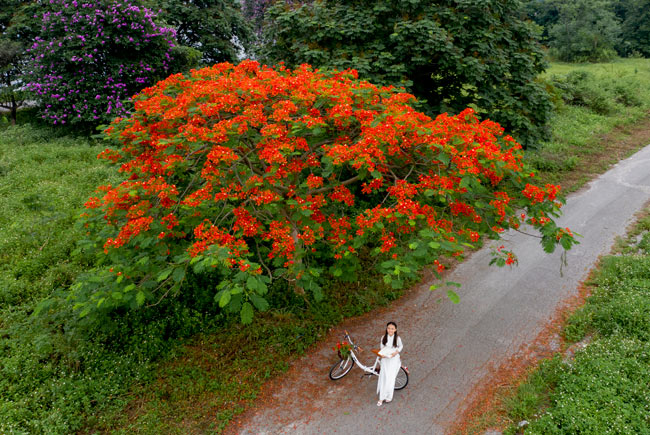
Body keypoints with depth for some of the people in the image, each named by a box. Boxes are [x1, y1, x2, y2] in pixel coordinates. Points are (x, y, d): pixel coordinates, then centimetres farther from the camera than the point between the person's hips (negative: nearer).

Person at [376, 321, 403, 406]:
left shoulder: (397, 338, -11)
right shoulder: (383, 337, -6)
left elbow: (401, 346, 5)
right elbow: (382, 348, 4)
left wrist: (396, 352, -12)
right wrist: (382, 354, -15)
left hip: (394, 359, -2)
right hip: (385, 359, 2)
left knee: (390, 378, -1)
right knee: (383, 377, 1)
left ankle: (389, 396, 20)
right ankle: (381, 398, 11)